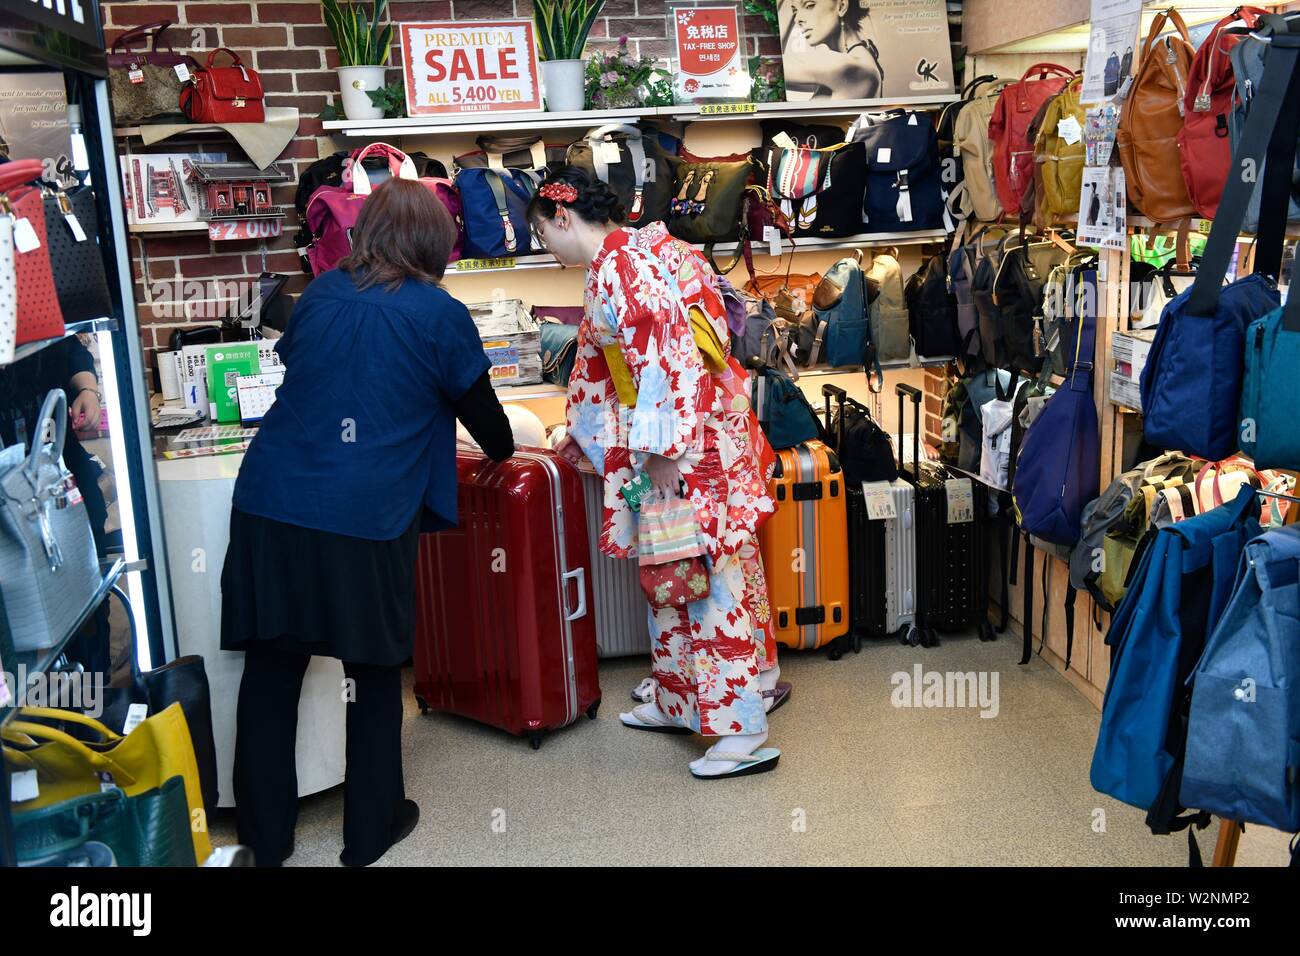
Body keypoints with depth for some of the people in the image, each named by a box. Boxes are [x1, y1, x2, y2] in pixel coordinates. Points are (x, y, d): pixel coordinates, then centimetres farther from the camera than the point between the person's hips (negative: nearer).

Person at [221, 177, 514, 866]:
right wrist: (502, 449, 29)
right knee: (373, 676, 14)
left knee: (271, 669, 14)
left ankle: (265, 835, 27)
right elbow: (482, 413, 8)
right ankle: (369, 830, 28)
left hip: (269, 506, 4)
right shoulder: (440, 314, -1)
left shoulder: (319, 295, 11)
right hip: (366, 520, -3)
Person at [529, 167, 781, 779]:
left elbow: (665, 353, -24)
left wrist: (663, 449, -23)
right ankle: (677, 704, 28)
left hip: (692, 438, -10)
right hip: (667, 438, 10)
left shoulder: (620, 263, -14)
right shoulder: (617, 262, 18)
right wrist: (580, 432, 35)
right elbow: (604, 360, 28)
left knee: (707, 579, -6)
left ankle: (745, 733, 1)